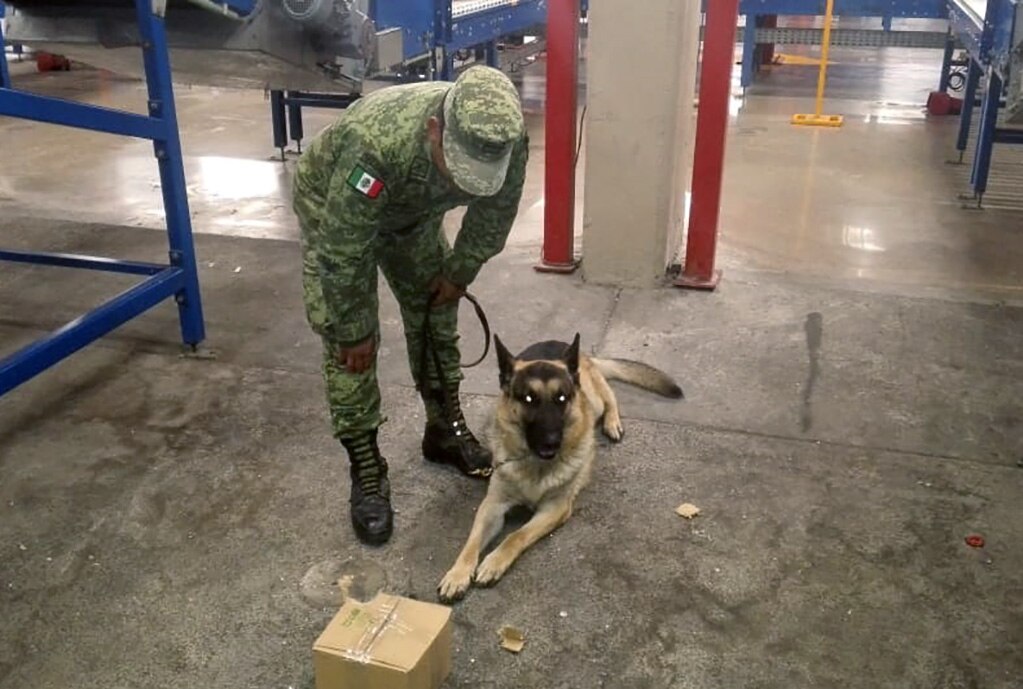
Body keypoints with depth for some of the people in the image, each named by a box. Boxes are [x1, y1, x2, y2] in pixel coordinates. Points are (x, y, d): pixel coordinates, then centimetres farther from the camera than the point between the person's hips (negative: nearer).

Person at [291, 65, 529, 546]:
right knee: (348, 345, -8)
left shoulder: (505, 138, -31)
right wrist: (353, 331, -24)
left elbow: (495, 213, -9)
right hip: (332, 205, -4)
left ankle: (445, 429, 27)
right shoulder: (375, 144, -46)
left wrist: (460, 272, -2)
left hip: (414, 210, 5)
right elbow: (341, 253, -35)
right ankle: (365, 470, 4)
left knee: (436, 315, 8)